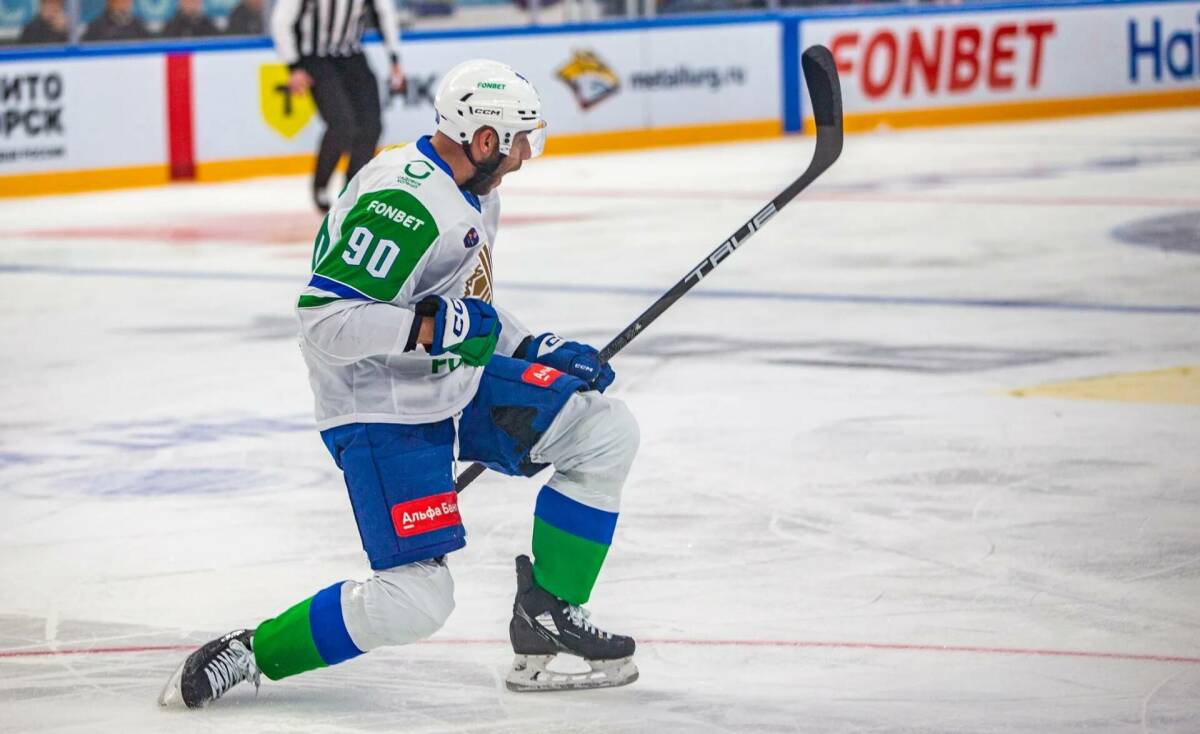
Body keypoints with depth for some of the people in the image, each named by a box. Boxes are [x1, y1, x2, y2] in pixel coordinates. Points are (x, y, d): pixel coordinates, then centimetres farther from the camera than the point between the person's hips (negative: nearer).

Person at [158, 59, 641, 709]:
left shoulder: (475, 194, 10)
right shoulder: (406, 202, -24)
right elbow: (324, 319, -28)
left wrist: (537, 350, 13)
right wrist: (432, 325, -34)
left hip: (458, 385, 10)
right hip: (381, 411, -10)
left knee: (603, 431, 4)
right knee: (417, 600, -18)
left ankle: (548, 616, 13)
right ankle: (249, 654, -3)